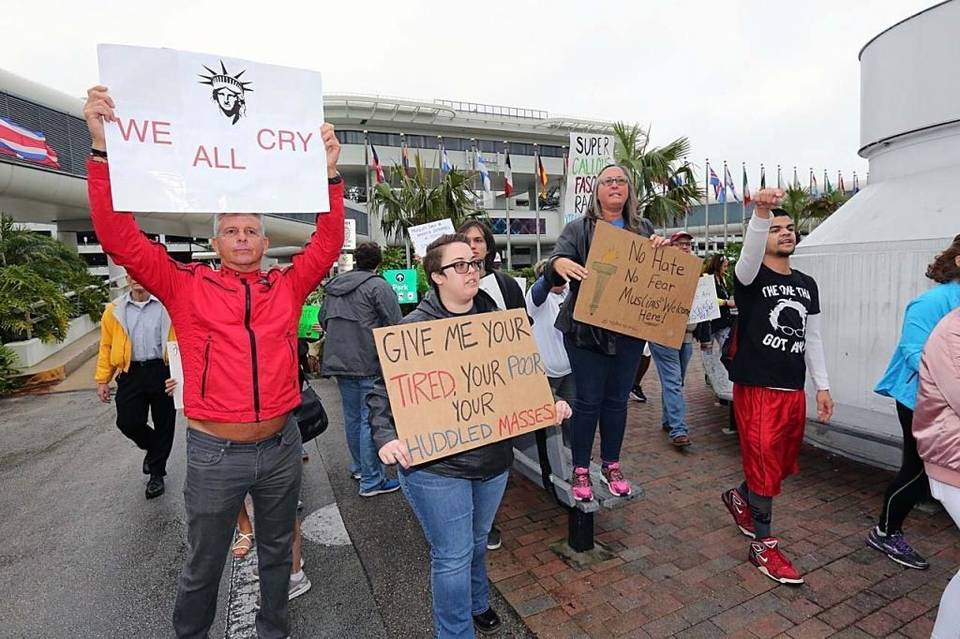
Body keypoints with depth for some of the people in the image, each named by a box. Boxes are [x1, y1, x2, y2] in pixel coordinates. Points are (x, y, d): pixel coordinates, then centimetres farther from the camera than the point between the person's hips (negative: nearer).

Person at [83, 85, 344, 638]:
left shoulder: (288, 286, 1)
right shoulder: (186, 286, -2)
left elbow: (329, 244, -6)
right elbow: (120, 238, -9)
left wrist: (329, 173, -14)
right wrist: (103, 149, -18)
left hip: (282, 445, 2)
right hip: (214, 451, -2)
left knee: (277, 551, 22)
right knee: (203, 563, 18)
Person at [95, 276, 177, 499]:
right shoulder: (114, 311, 6)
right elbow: (106, 346, 10)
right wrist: (102, 380, 6)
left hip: (162, 372, -2)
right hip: (131, 373, 2)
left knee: (164, 424, 7)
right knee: (127, 422, -2)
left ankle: (157, 473, 26)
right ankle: (153, 447, 33)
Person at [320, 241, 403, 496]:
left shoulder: (333, 285, 12)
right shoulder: (378, 286, -10)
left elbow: (323, 319, 21)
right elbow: (396, 325, -14)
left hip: (338, 361, 8)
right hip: (368, 363, -7)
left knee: (352, 416, 18)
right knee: (370, 420, -2)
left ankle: (359, 466, 34)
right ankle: (371, 481, 4)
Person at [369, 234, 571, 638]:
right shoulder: (414, 328, -13)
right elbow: (384, 391, -11)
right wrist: (387, 436, -26)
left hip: (493, 457, 5)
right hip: (435, 465, -5)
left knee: (477, 541, 26)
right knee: (453, 556, 8)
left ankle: (477, 603, 55)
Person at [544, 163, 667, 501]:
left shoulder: (643, 228, 11)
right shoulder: (578, 229, 0)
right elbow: (554, 266, -12)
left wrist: (663, 248, -9)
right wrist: (559, 263, -37)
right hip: (587, 329, -3)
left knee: (617, 399, 13)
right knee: (588, 400, 2)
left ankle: (611, 465, 30)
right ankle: (580, 470, 19)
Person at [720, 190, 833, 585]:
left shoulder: (807, 285, 13)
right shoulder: (751, 277, -5)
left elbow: (812, 338, 15)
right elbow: (750, 252, -29)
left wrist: (822, 385, 12)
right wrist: (761, 213, -47)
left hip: (793, 389, 7)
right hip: (756, 386, -6)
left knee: (783, 464, 16)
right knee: (764, 464, -1)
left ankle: (739, 498, 42)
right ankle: (763, 546, 15)